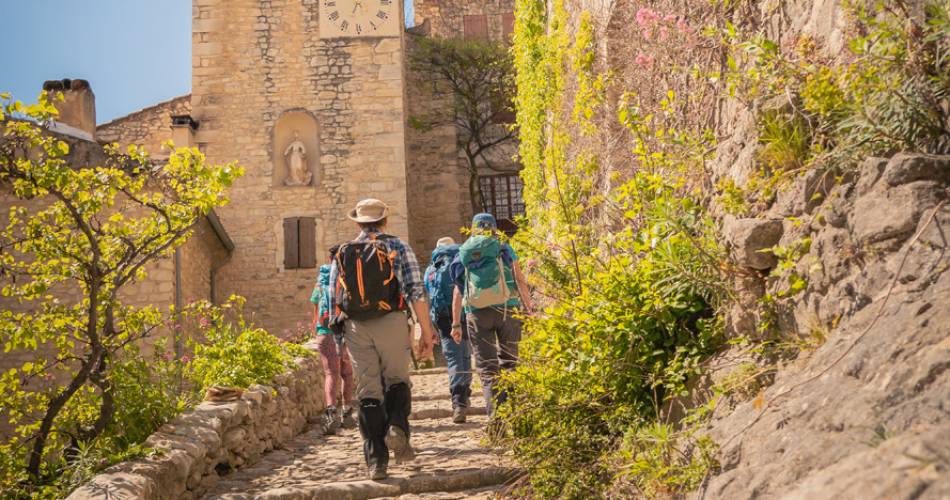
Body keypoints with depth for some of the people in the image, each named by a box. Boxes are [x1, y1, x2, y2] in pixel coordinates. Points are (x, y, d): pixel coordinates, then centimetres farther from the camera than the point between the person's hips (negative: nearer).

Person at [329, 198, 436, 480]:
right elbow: (416, 292, -6)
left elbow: (334, 302, 13)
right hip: (391, 322, -2)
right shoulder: (398, 248, 3)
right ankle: (397, 426, -11)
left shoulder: (342, 255, 12)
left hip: (356, 329, 2)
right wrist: (426, 332, -3)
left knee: (368, 393, 6)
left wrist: (339, 340, 22)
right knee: (396, 380, 16)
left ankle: (376, 460, 3)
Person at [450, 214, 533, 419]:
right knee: (509, 362, 11)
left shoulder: (463, 255, 12)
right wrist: (529, 308, 4)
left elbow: (458, 292, 9)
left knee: (487, 367, 5)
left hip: (477, 314, 1)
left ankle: (495, 413, -5)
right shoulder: (504, 250, 7)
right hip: (506, 310, -1)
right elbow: (520, 280, 1)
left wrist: (456, 324, 11)